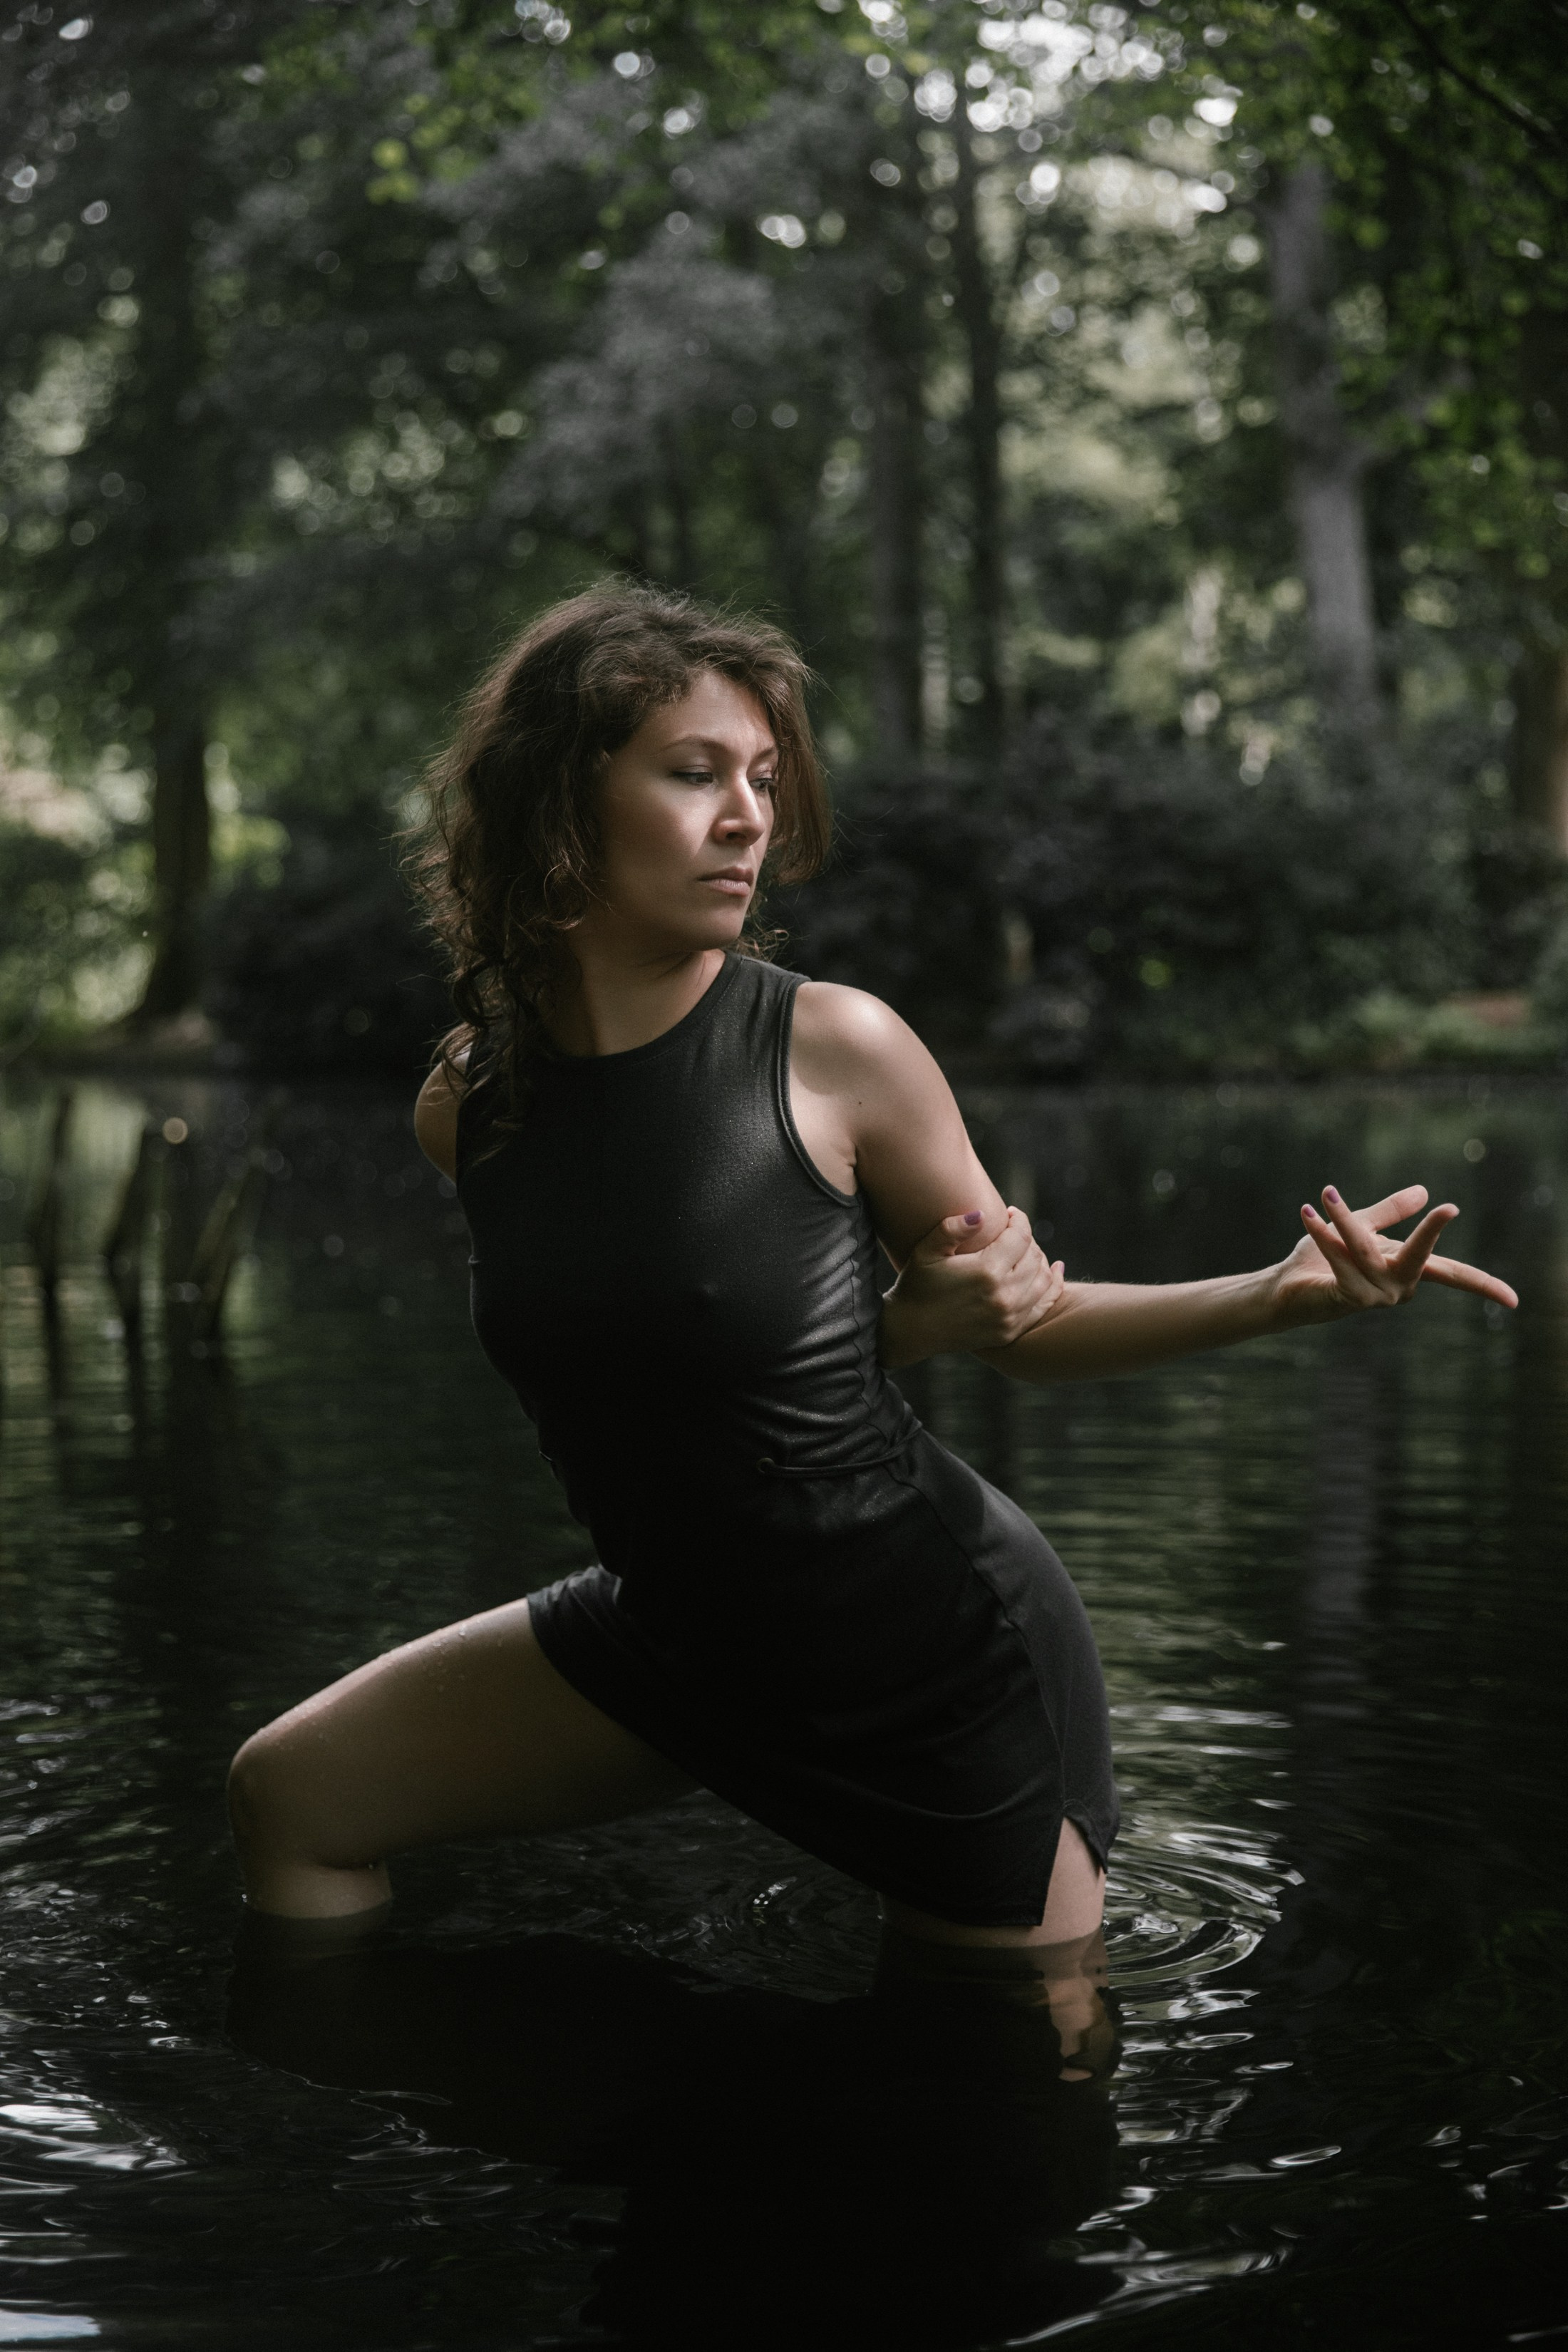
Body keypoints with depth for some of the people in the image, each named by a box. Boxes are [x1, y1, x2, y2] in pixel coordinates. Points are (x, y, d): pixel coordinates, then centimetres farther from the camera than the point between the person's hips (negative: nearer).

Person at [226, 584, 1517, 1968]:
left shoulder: (837, 1050, -18)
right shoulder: (467, 1106, -7)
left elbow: (1021, 1324, -4)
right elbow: (661, 1365, 0)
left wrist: (1284, 1290, -20)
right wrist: (917, 1325, -18)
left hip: (943, 1664, -4)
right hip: (682, 1634, 4)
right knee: (292, 1799, 12)